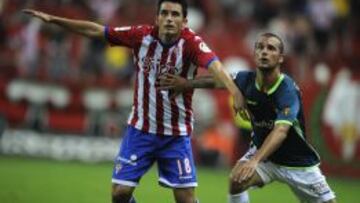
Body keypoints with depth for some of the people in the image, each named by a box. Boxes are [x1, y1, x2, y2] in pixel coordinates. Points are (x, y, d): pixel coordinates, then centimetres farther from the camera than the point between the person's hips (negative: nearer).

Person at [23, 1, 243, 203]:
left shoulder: (191, 42, -18)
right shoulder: (143, 35, -8)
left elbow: (214, 65, -38)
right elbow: (95, 30, -1)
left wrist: (236, 93, -57)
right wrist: (53, 19, -2)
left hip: (176, 135, -3)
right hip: (140, 129, 3)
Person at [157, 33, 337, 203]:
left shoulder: (288, 90, -31)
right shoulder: (247, 80, -15)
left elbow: (281, 131, -44)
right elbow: (217, 80, 5)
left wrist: (254, 161, -58)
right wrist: (185, 83, -12)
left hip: (297, 161, -3)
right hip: (262, 151, 3)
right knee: (236, 181, -24)